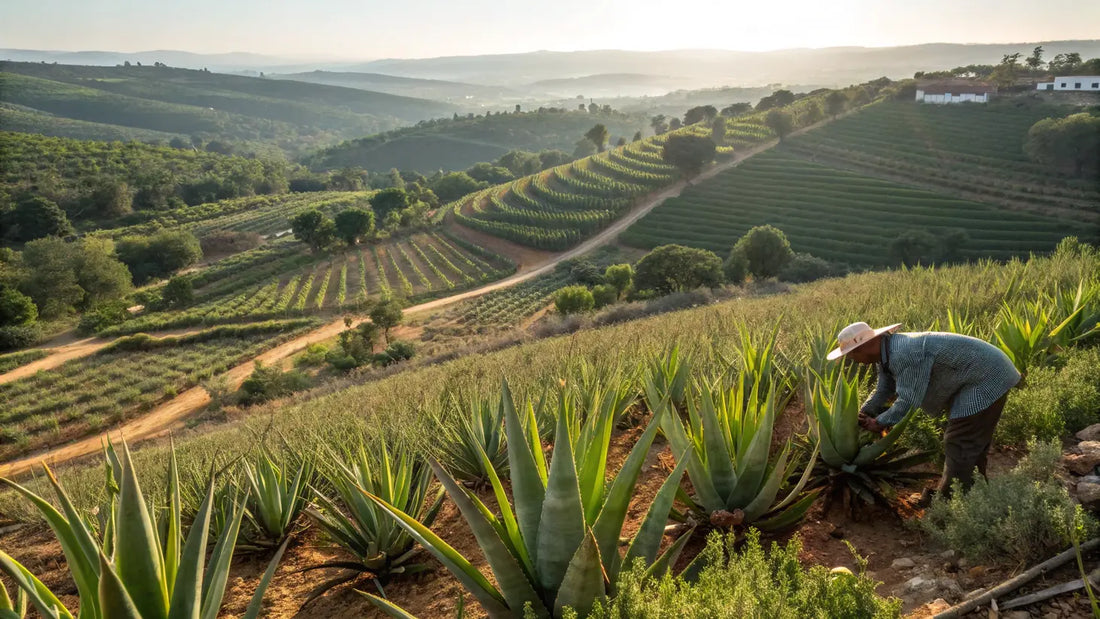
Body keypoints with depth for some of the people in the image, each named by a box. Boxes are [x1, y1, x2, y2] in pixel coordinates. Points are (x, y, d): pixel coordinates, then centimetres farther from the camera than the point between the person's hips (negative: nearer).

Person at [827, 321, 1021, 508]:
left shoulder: (903, 355, -31)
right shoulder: (887, 351, 2)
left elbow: (907, 399, -26)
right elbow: (885, 390, 13)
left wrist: (880, 422, -13)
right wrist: (861, 416, 5)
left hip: (986, 380, -10)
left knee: (960, 443, -3)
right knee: (973, 442, 20)